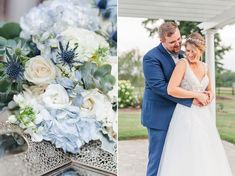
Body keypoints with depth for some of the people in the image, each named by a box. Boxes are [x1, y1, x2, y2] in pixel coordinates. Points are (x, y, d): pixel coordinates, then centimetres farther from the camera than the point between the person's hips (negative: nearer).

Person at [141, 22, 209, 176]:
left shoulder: (181, 54, 9)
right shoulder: (151, 57, -15)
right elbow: (159, 86, -24)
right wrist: (191, 100, -22)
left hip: (176, 115, 7)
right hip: (159, 116, -7)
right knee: (158, 159, 2)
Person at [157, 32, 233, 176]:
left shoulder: (205, 67, 10)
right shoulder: (182, 63, -9)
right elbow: (171, 89, -21)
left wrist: (210, 94, 2)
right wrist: (196, 95, -16)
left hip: (204, 114, 6)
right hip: (186, 114, -6)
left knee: (206, 153, 12)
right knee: (186, 153, -1)